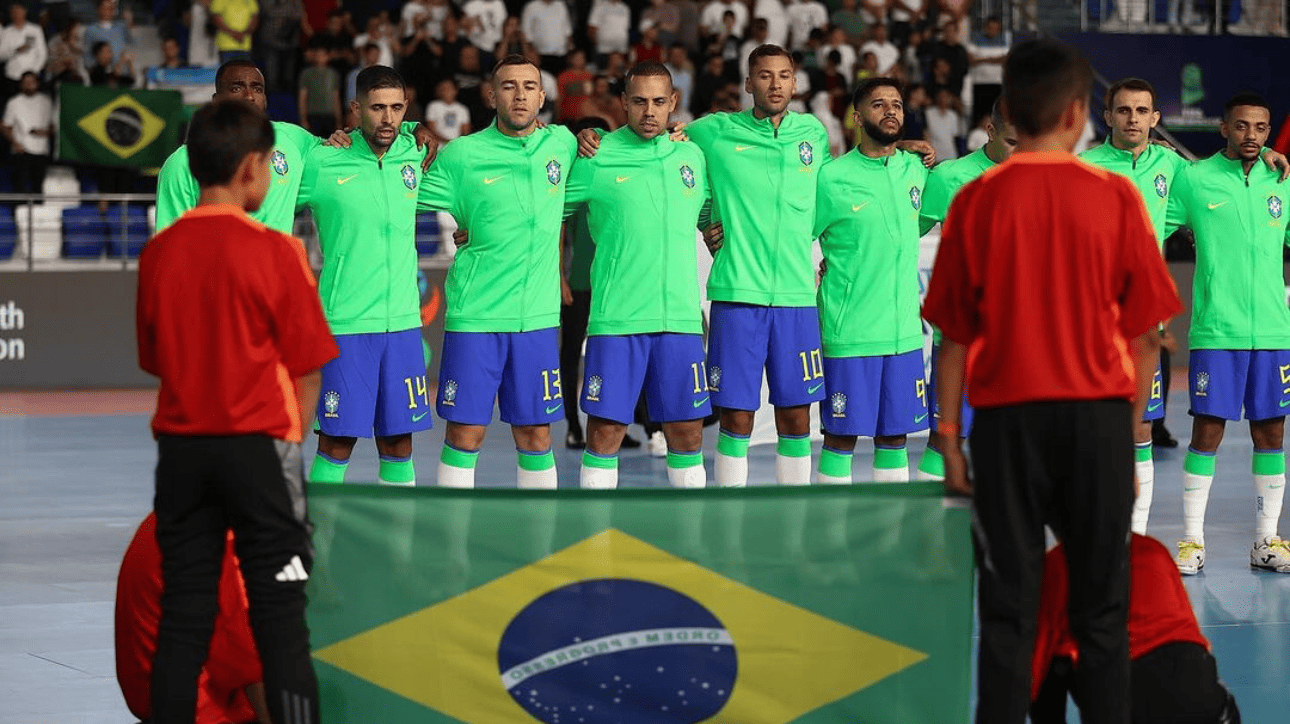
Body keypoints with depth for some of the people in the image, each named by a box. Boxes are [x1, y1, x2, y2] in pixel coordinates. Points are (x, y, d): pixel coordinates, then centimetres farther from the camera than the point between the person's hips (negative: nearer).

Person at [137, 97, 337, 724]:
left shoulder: (158, 253, 2)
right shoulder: (274, 251, -10)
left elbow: (155, 360, 10)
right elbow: (307, 366, -5)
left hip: (181, 444, 4)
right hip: (257, 443, -4)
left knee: (182, 614, 7)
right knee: (278, 614, -1)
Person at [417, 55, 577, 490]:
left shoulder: (562, 145, 5)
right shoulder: (460, 155, -2)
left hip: (538, 316, 2)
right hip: (475, 313, -2)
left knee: (535, 435, 6)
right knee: (465, 433, -1)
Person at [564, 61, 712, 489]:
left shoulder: (692, 155, 10)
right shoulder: (595, 159, -1)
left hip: (680, 316, 3)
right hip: (615, 320, -3)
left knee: (686, 431, 4)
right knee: (605, 429, -4)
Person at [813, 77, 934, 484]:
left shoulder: (916, 170, 7)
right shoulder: (831, 178, -7)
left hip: (904, 329, 5)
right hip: (848, 329, -5)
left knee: (895, 435, 9)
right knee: (841, 434, -1)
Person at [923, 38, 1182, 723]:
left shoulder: (976, 202, -3)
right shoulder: (1117, 197, -2)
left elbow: (954, 338, -1)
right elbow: (1144, 334, 0)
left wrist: (949, 437, 5)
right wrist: (1132, 429, 9)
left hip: (1008, 415, 0)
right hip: (1099, 412, 0)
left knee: (1008, 609, 3)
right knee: (1101, 609, 6)